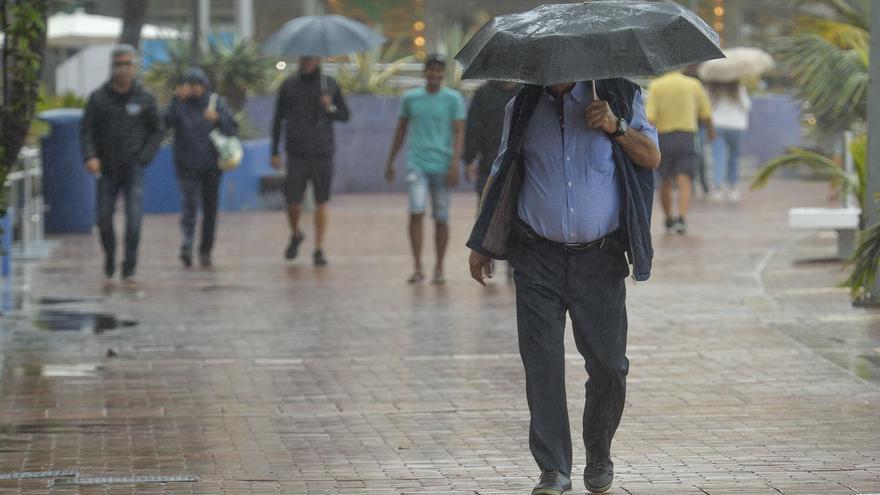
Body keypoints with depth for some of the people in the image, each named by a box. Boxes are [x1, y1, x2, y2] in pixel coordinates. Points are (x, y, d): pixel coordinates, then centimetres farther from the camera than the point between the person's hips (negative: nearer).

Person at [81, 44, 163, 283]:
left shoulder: (145, 99, 0)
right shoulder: (98, 98, 2)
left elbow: (157, 131, 6)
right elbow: (86, 130, 2)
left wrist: (144, 158, -6)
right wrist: (90, 156, -15)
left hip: (133, 169, -1)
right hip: (107, 170, 2)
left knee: (133, 218, -11)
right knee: (104, 218, 3)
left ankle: (129, 269, -6)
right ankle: (110, 258, 27)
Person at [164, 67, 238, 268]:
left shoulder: (215, 103, 5)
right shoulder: (180, 104, -2)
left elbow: (232, 129, 1)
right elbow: (166, 121, -20)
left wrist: (218, 118, -17)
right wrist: (177, 100, -28)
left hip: (211, 166, 3)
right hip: (187, 166, -3)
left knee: (210, 209, 7)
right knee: (190, 204, -18)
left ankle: (205, 251, 16)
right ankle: (187, 245, -28)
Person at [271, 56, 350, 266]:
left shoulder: (329, 84, 6)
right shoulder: (289, 85, 5)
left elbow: (345, 115, 12)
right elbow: (278, 119, 9)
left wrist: (331, 109, -11)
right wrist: (275, 152, 4)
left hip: (323, 153, 0)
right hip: (297, 154, 0)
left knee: (321, 203, 0)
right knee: (293, 201, -4)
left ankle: (319, 250, 6)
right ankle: (295, 235, 25)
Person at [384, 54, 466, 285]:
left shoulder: (453, 99, 0)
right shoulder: (410, 98, 7)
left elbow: (459, 133, -3)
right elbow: (400, 130, 17)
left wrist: (455, 164, -14)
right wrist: (390, 162, 18)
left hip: (442, 166, -1)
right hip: (417, 163, 1)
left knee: (441, 219, 5)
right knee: (416, 212, -14)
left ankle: (439, 269, 17)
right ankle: (417, 268, -12)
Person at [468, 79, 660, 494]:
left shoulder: (617, 96, 4)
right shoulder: (524, 108, 9)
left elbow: (651, 157, 4)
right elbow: (501, 173, 17)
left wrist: (616, 128, -14)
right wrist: (481, 244, 13)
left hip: (600, 260, -1)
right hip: (538, 258, 1)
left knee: (608, 365, 0)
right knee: (542, 365, -7)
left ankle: (599, 457, 23)